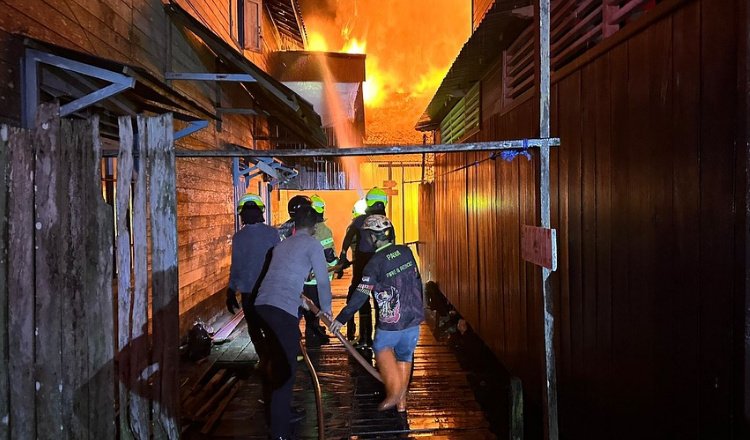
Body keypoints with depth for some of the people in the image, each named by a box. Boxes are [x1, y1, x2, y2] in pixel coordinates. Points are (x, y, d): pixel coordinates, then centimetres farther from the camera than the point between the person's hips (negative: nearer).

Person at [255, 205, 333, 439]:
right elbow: (323, 279, 3)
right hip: (283, 309, -7)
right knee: (286, 367, -2)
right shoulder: (312, 244, 4)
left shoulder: (281, 245, 24)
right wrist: (326, 308, 18)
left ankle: (280, 411, 37)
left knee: (277, 359, 22)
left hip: (262, 304, 8)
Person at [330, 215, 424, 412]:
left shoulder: (376, 263, -14)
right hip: (414, 316, 5)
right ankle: (401, 401, 26)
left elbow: (361, 295, -15)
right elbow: (417, 280, 11)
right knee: (405, 355, 18)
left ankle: (393, 392, 8)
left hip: (391, 321, -5)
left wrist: (341, 319, -10)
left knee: (381, 348, 18)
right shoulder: (406, 251, 2)